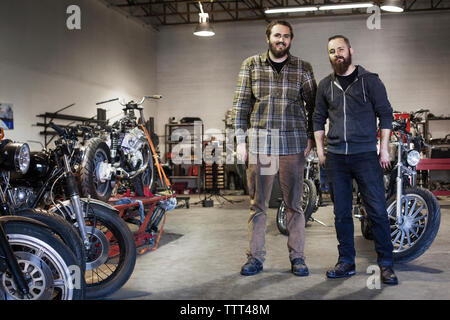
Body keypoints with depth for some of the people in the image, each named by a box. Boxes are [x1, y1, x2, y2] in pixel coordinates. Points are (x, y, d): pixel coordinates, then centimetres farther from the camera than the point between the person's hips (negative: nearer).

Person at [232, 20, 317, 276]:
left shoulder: (303, 68, 8)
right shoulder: (251, 65, 8)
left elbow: (313, 105, 12)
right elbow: (241, 104, 6)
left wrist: (311, 138, 5)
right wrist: (241, 140, 0)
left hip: (293, 145, 0)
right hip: (259, 143, 0)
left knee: (294, 204, 5)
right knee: (258, 204, 4)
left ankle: (297, 257, 16)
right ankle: (256, 257, 15)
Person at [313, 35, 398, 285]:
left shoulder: (369, 80, 3)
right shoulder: (325, 85, 12)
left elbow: (385, 114, 3)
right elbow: (318, 119, 18)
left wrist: (384, 149, -3)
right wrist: (320, 149, 10)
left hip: (366, 155, -3)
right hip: (335, 158, 3)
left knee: (378, 211, -5)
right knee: (341, 213, 8)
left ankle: (386, 264, 6)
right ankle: (346, 262, 18)